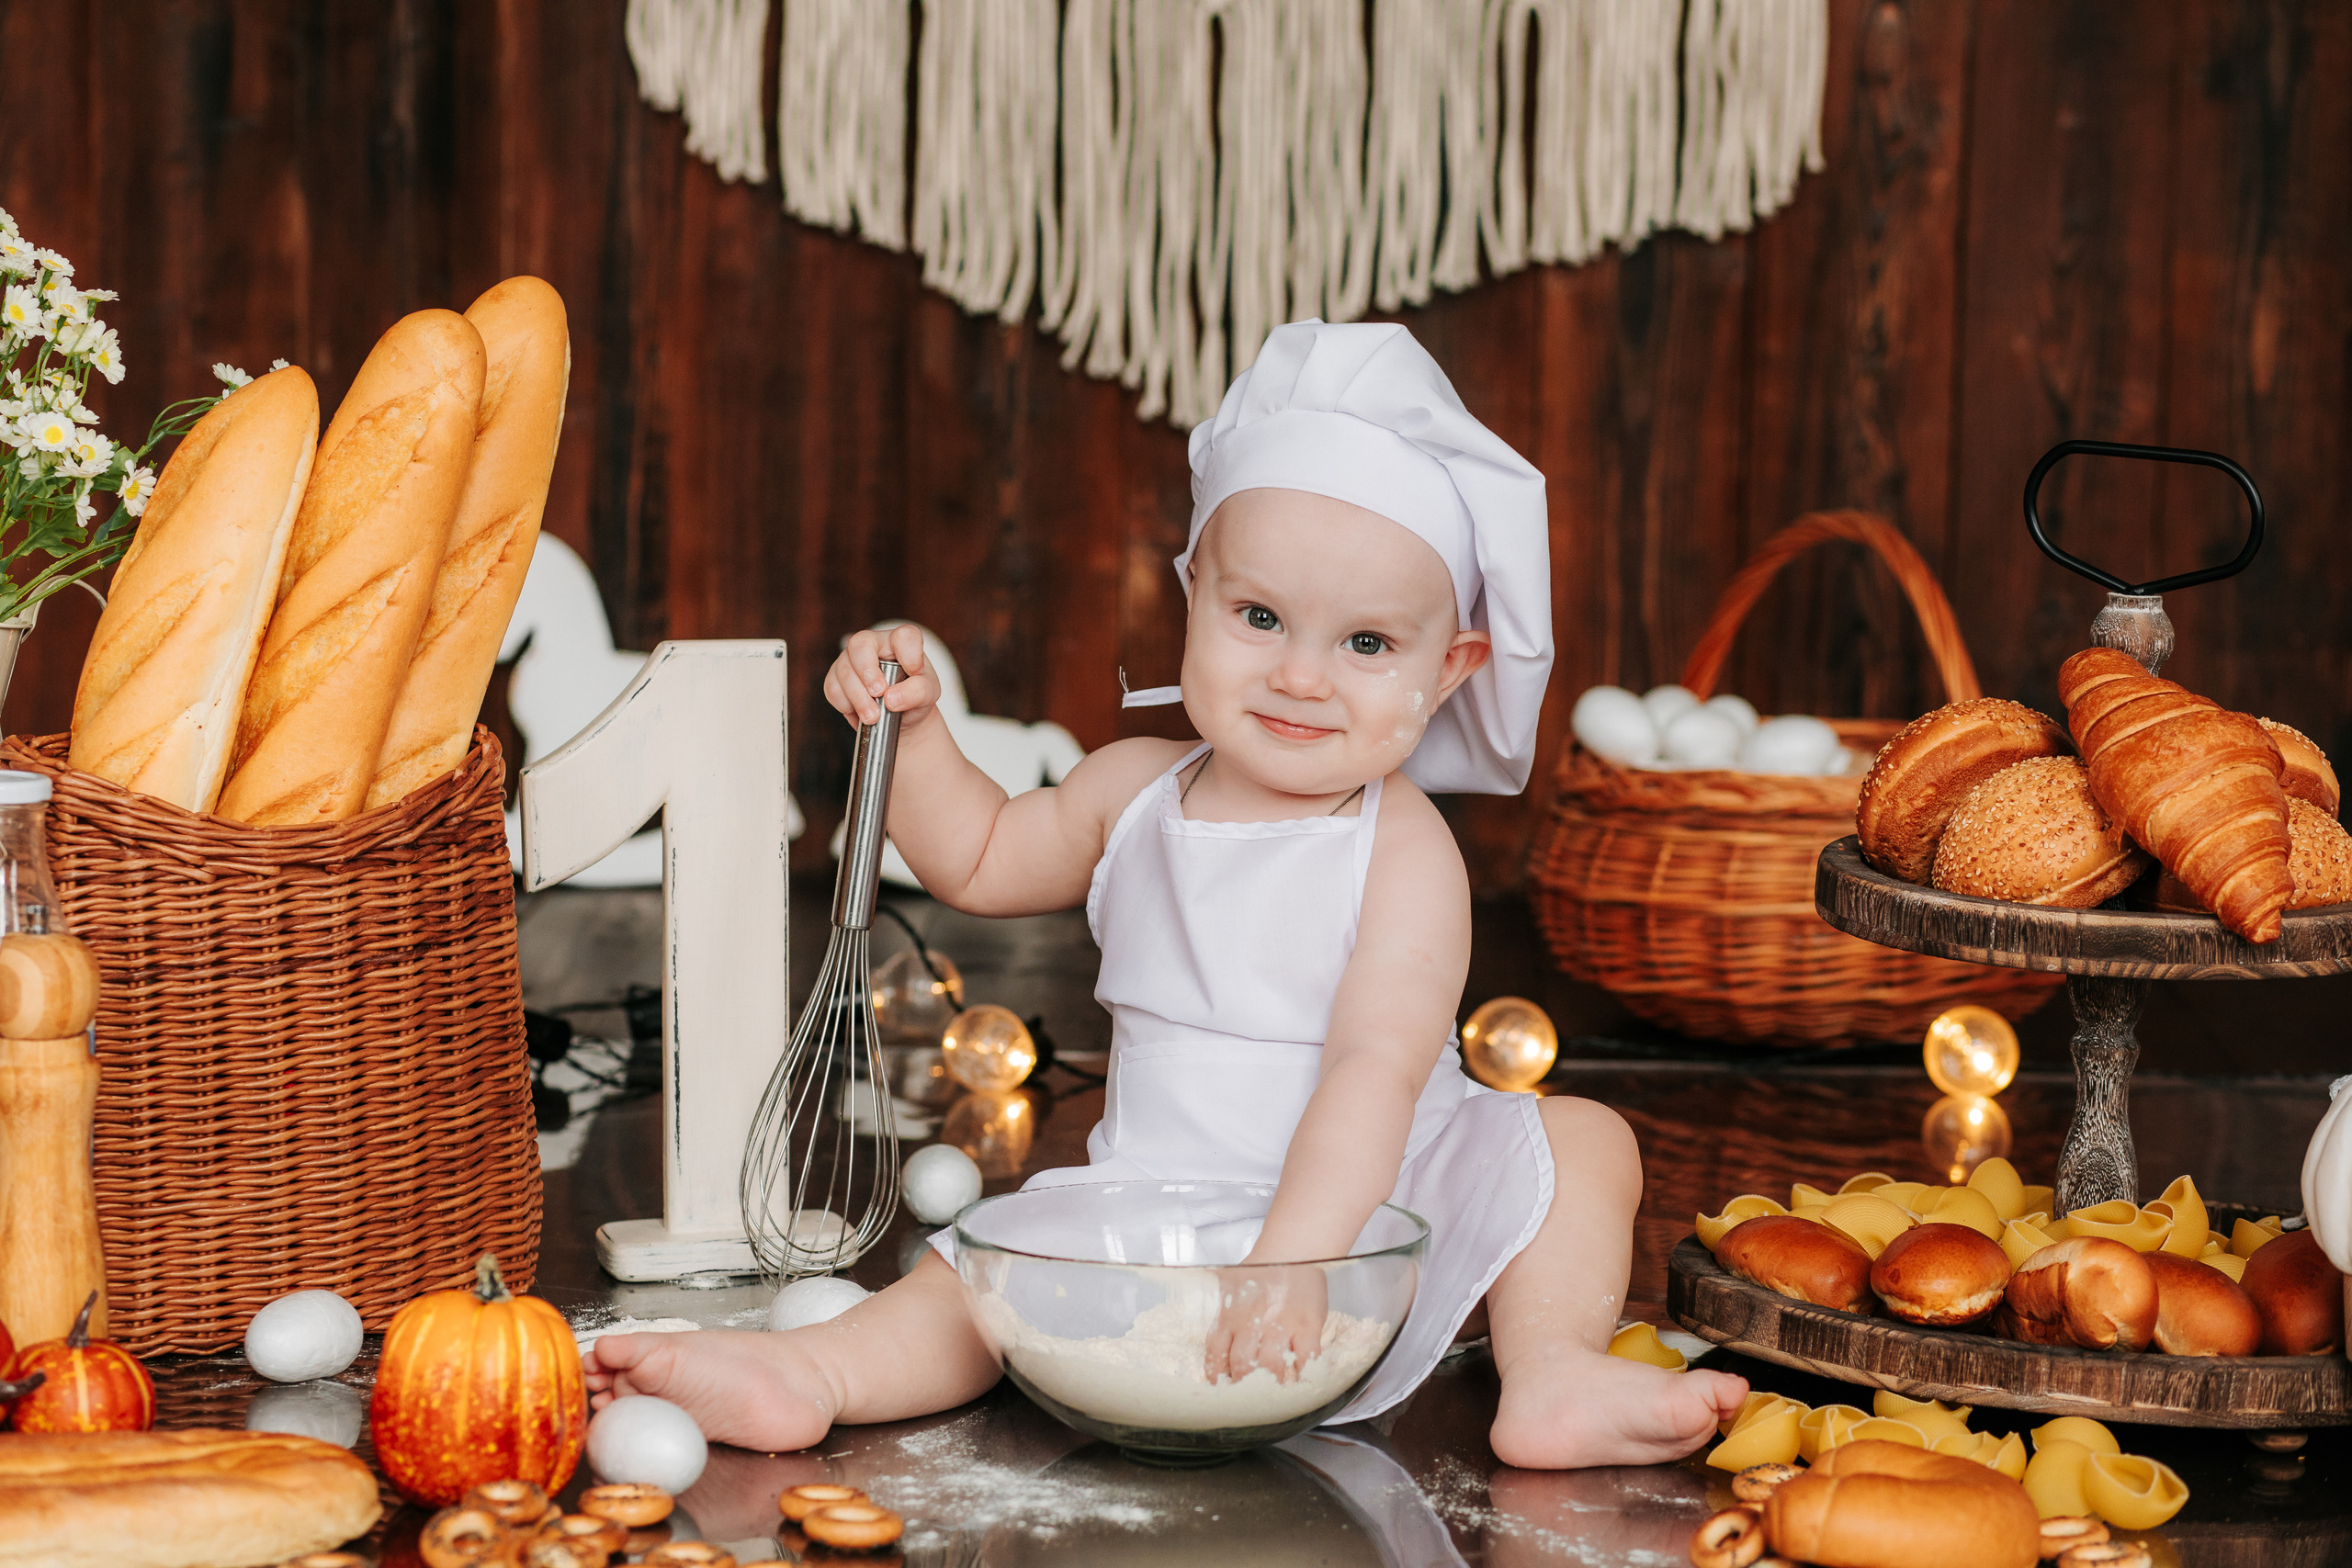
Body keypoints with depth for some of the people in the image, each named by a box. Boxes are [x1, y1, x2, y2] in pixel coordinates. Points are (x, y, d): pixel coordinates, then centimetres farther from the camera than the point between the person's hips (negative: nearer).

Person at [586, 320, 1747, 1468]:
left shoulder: (1402, 853, -16)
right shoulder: (1137, 793, 3)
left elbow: (1377, 1070, -29)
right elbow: (978, 860, 21)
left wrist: (1294, 1253, -42)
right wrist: (913, 727, 3)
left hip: (1374, 1226, -4)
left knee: (1582, 1138, -20)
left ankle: (1553, 1376, -33)